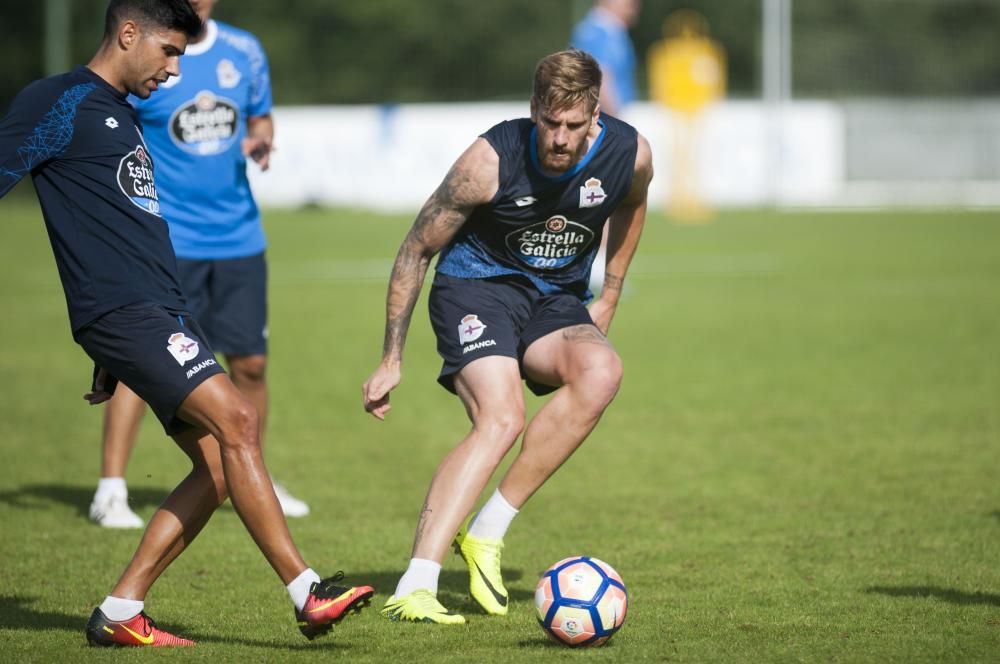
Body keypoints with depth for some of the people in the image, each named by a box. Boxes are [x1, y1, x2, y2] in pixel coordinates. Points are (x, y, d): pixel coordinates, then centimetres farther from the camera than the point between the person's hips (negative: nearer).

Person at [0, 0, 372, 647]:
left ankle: (119, 614, 7)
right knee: (235, 419, -20)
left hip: (162, 312, 10)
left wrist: (113, 359, 29)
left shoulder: (123, 114, 23)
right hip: (123, 312, -10)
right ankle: (309, 593, -22)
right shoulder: (61, 102, -5)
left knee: (219, 467, 2)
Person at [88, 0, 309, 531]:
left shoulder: (245, 52, 7)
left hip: (237, 234, 5)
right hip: (165, 240, -5)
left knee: (250, 362, 9)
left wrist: (262, 140, -2)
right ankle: (110, 492, -7)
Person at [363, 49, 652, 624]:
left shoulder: (631, 154, -11)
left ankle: (487, 533, -22)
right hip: (477, 288, -4)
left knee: (602, 372, -31)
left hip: (557, 301, 4)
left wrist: (609, 298, 19)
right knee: (501, 419, -31)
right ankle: (413, 591, -38)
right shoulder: (490, 161, -21)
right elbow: (418, 249, -8)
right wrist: (392, 360, -6)